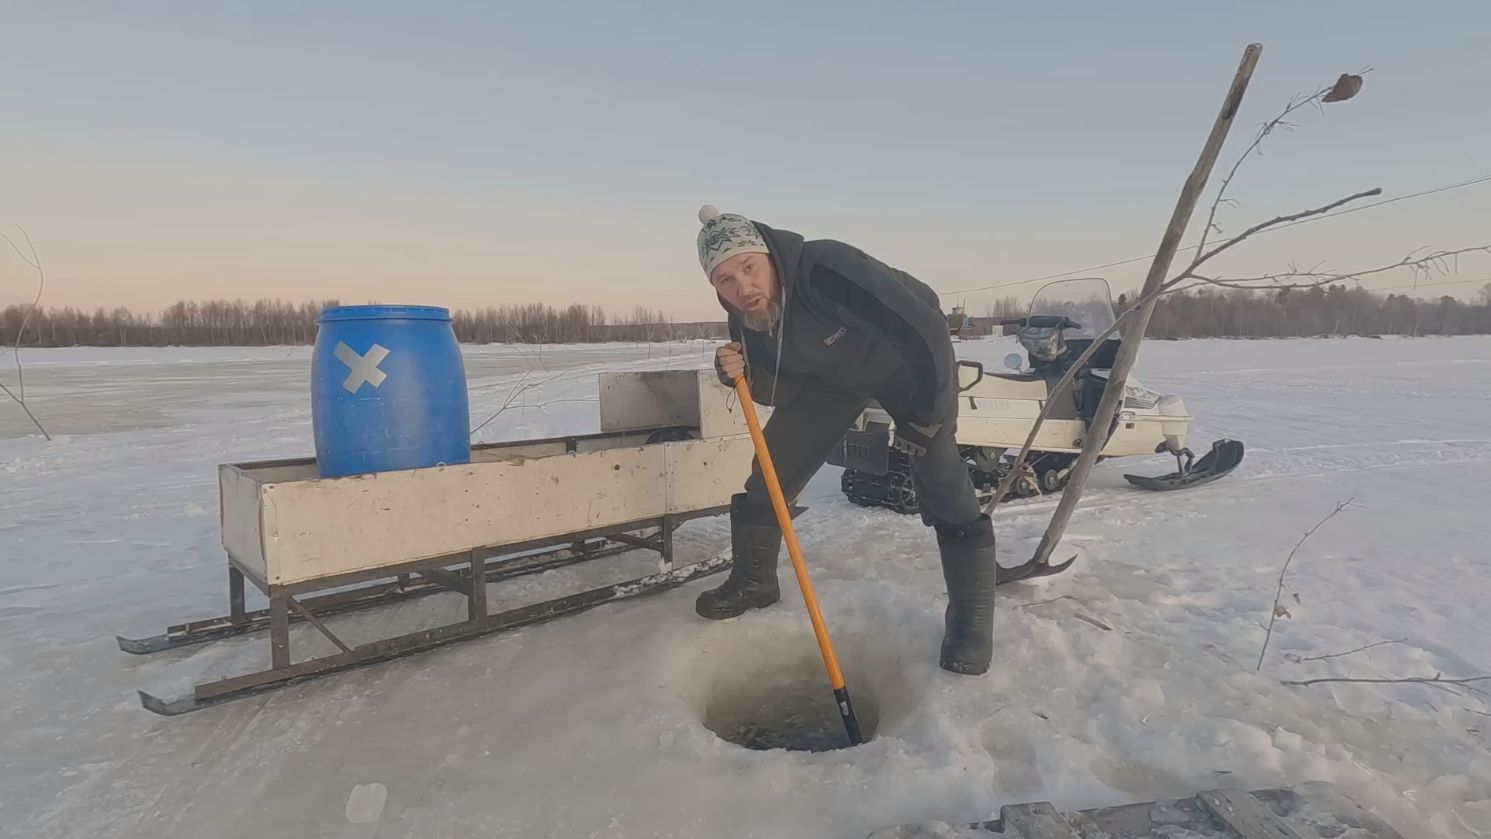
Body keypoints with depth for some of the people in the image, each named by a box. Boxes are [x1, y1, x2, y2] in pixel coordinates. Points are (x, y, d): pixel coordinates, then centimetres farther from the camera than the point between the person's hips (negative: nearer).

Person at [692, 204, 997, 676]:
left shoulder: (830, 269, -40)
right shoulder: (745, 321, -17)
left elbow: (926, 325, -35)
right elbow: (788, 390, -6)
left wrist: (927, 416, -26)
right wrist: (747, 375, -28)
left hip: (909, 363, -6)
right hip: (831, 376, 6)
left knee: (942, 486, -16)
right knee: (772, 464, 2)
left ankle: (971, 619, -3)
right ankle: (752, 581, 21)